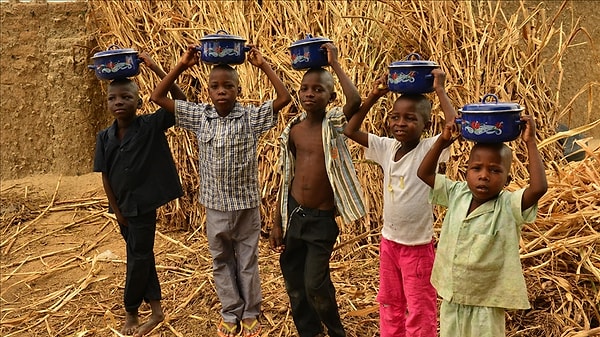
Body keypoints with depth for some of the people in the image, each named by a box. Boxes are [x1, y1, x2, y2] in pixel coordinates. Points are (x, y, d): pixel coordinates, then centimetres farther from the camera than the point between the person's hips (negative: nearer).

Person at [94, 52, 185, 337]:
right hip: (122, 206, 5)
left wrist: (156, 70, -26)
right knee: (140, 256, 14)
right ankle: (156, 311, 27)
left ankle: (130, 313, 23)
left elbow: (180, 102, -21)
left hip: (144, 204, -5)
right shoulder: (105, 137, -1)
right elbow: (105, 176, 3)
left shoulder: (151, 126, -12)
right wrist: (116, 210, 1)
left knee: (138, 258, 4)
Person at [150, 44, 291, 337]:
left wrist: (263, 65, -18)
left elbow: (285, 98, -21)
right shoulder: (199, 116, -3)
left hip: (246, 205, -2)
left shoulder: (251, 117, -11)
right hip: (214, 206, 3)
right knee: (221, 262, 16)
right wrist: (181, 66, -8)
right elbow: (157, 97, -1)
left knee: (247, 262, 13)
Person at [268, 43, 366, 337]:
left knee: (315, 284, -1)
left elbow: (355, 100, -32)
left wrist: (334, 63, -21)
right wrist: (277, 222, 9)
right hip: (294, 214, 5)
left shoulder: (334, 124, -9)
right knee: (293, 282, 13)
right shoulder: (293, 130, 2)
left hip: (322, 219, -4)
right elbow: (286, 177, 8)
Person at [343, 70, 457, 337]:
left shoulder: (429, 149, -16)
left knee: (420, 311, 7)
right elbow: (350, 131, 1)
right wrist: (373, 97, -4)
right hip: (388, 241, 6)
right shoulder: (386, 147, -1)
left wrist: (439, 90, -23)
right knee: (389, 304, 21)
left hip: (417, 245, -6)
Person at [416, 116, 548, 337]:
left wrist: (530, 143, -27)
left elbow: (539, 187, -33)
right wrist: (442, 141, -7)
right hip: (451, 298, 5)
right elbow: (424, 173, 2)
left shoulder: (508, 206, -16)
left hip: (486, 303, -4)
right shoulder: (457, 194, -3)